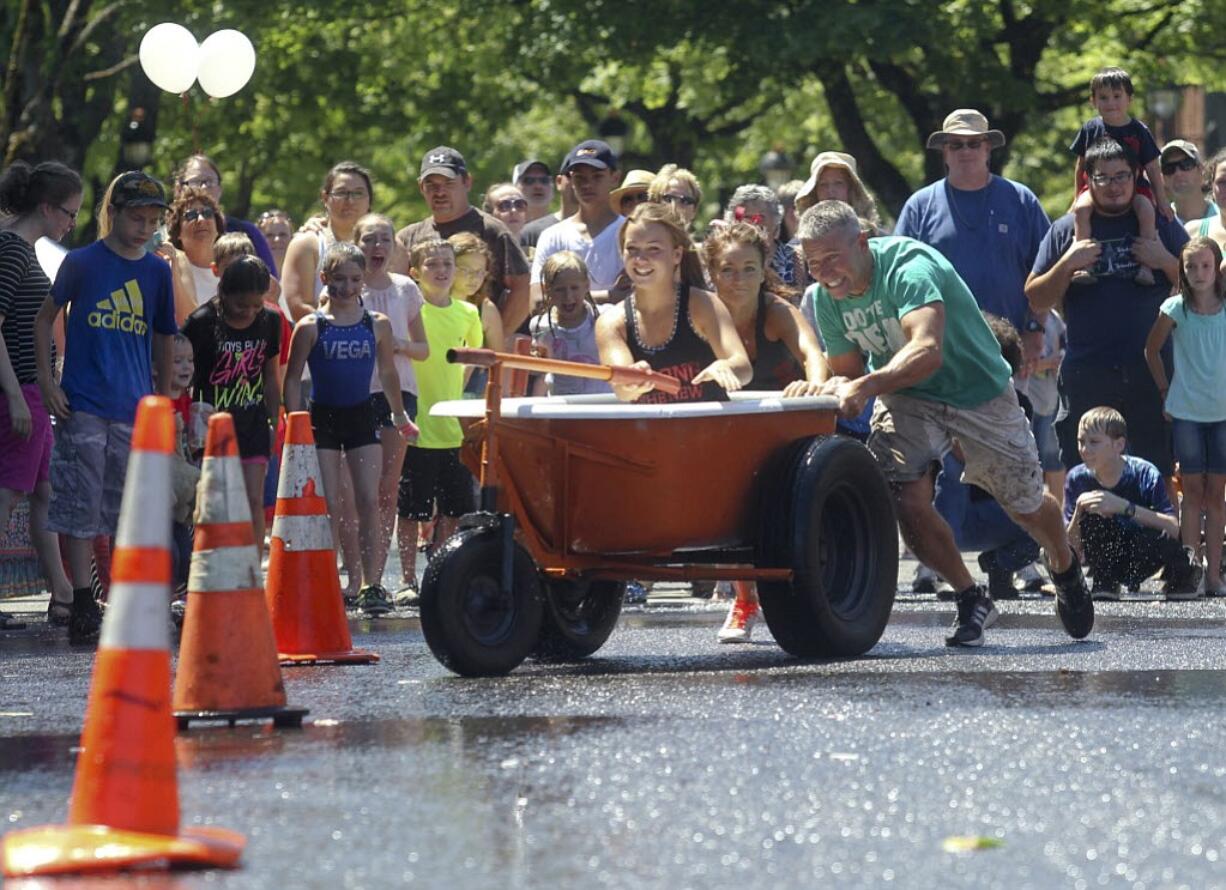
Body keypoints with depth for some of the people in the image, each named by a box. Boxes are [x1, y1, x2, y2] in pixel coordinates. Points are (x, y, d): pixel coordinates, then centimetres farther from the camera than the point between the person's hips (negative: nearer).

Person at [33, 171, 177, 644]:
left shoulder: (157, 272, 9)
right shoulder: (82, 262, -1)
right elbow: (45, 318, 6)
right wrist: (47, 382, -3)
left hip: (135, 411, 4)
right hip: (82, 408, -4)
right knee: (80, 507, -6)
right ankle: (82, 602, -5)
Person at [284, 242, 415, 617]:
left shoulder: (377, 325, 3)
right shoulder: (311, 327, -4)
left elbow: (387, 373, 16)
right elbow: (292, 379, -1)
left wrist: (400, 417, 25)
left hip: (362, 417, 2)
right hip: (322, 418, -2)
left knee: (369, 500, -6)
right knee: (328, 505, -3)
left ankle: (370, 584, -4)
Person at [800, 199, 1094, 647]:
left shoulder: (909, 268, -33)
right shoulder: (824, 299, -13)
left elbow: (928, 353, -48)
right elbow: (848, 372, -3)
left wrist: (866, 386, -61)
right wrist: (840, 387, -28)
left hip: (978, 391, -4)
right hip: (906, 399, 4)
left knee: (1026, 505, 11)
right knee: (905, 501, -21)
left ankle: (1066, 570, 46)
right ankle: (970, 599, 0)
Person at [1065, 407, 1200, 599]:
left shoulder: (1145, 474, -20)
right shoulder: (1078, 478, -12)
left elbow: (1173, 529, -31)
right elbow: (1073, 549, -9)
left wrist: (1124, 507, -39)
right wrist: (1078, 513, -30)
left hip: (1143, 562, -2)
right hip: (1109, 561, 2)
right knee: (1091, 515, -26)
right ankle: (1105, 584, -7)